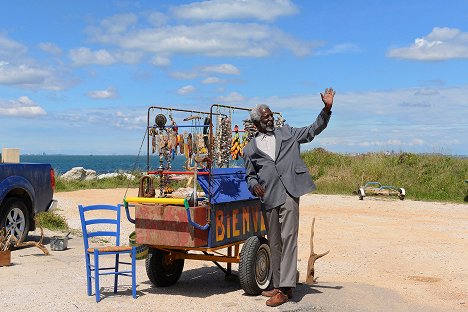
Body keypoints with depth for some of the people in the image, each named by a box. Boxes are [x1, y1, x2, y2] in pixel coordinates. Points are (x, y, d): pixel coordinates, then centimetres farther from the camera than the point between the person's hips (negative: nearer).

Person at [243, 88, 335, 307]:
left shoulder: (287, 133, 17)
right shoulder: (250, 148, 18)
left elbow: (313, 130, 16)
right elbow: (249, 175, 20)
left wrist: (326, 109, 2)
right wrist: (254, 185, -2)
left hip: (289, 192, -2)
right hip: (269, 197, 2)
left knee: (288, 238, -11)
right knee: (274, 243, 8)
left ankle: (285, 288, -11)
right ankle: (278, 285, 18)